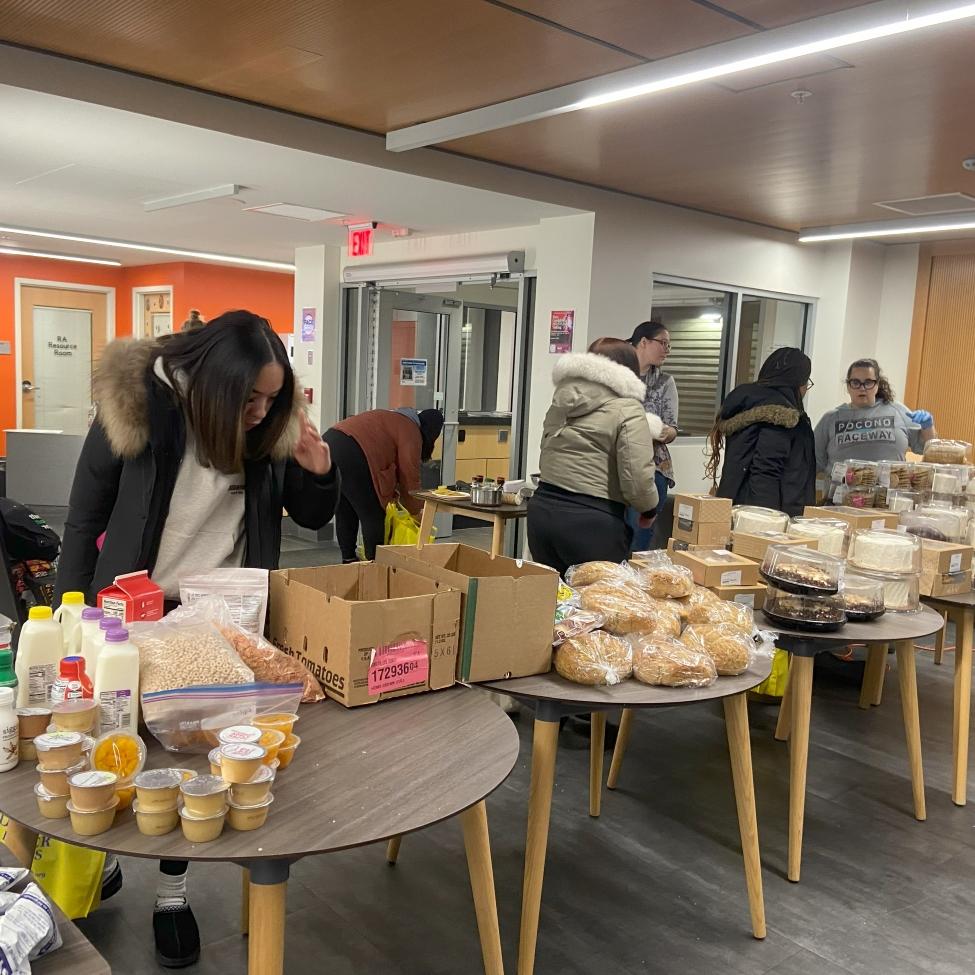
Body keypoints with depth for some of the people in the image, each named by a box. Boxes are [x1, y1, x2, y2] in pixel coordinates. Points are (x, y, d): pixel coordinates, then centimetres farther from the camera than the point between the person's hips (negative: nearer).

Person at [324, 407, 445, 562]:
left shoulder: (393, 419, 30)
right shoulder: (412, 431, 3)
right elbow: (409, 475, 2)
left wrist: (393, 493, 35)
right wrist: (416, 511, 15)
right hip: (350, 453, -10)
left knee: (344, 514, 20)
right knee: (373, 515, 1)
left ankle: (349, 560, 27)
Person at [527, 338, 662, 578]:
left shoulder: (562, 400, 12)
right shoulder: (627, 409, -7)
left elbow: (546, 459, 11)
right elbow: (637, 480, -12)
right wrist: (649, 510, 5)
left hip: (543, 508, 6)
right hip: (590, 523, -6)